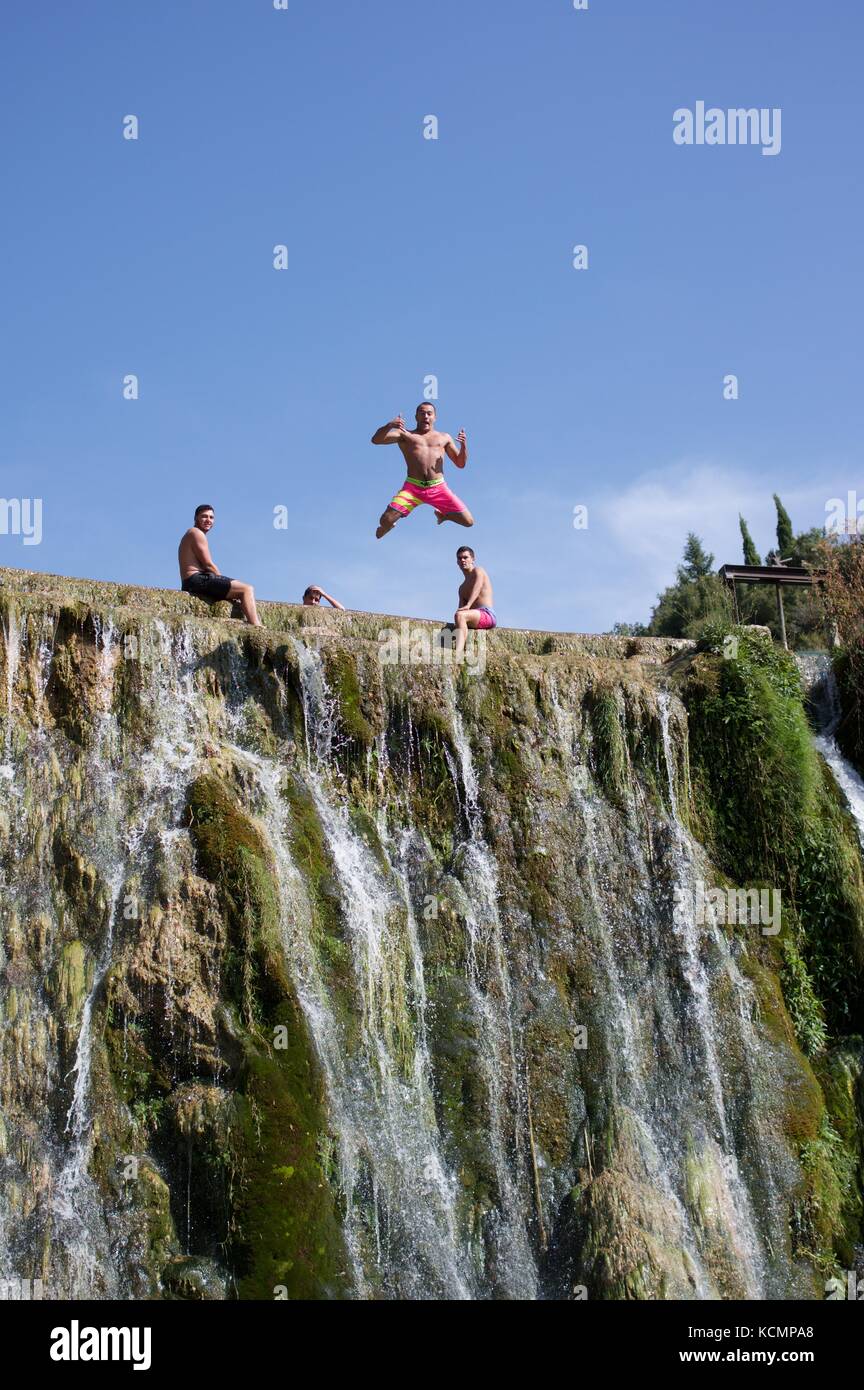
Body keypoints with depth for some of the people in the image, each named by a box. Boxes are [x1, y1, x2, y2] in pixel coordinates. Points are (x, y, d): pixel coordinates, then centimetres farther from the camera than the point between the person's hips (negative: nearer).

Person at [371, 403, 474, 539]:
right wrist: (389, 426, -18)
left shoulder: (444, 438, 19)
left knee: (468, 521, -6)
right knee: (386, 520, -19)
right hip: (412, 487, -2)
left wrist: (464, 445, -2)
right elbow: (376, 439, 2)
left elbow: (460, 464, 18)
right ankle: (389, 526, 23)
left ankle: (442, 514, 28)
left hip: (438, 488, 2)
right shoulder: (405, 435, 13)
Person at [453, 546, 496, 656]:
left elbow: (477, 587, -13)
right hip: (477, 616, 8)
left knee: (459, 615, -34)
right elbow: (461, 607, 15)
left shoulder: (478, 571, 8)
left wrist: (468, 605, -30)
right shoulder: (462, 588, 29)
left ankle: (457, 654, -53)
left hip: (488, 615, -8)